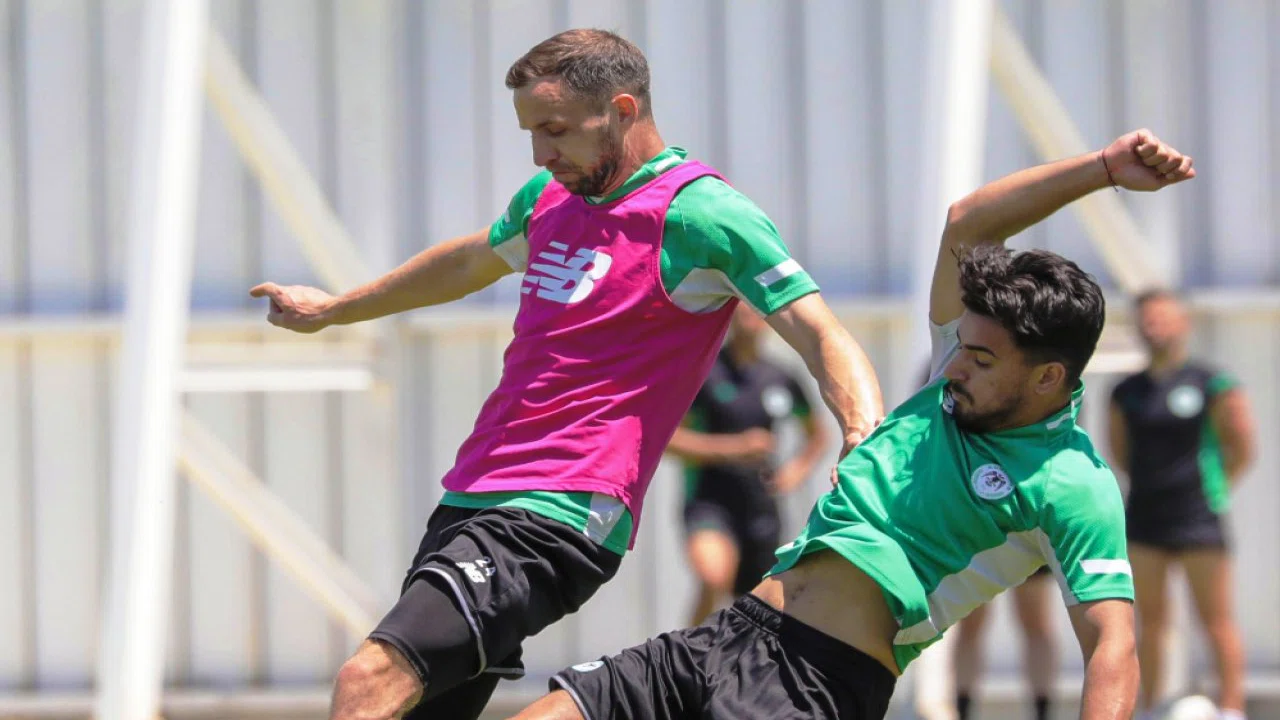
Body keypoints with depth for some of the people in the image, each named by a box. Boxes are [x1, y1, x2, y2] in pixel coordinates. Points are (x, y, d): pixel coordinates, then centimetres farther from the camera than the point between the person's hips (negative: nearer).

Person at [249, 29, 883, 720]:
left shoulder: (699, 214, -9)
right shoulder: (550, 196, 16)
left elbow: (819, 334, -14)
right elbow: (468, 261, 37)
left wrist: (868, 445, -33)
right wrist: (332, 309, 51)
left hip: (558, 516, -9)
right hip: (468, 503, 9)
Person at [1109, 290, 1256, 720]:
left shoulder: (1211, 384, -5)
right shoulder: (1126, 393, 9)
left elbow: (1242, 445, -2)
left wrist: (1214, 488, 0)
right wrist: (1149, 484, 10)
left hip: (1198, 520, -5)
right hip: (1144, 520, 5)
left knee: (1216, 620, -4)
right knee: (1150, 620, 7)